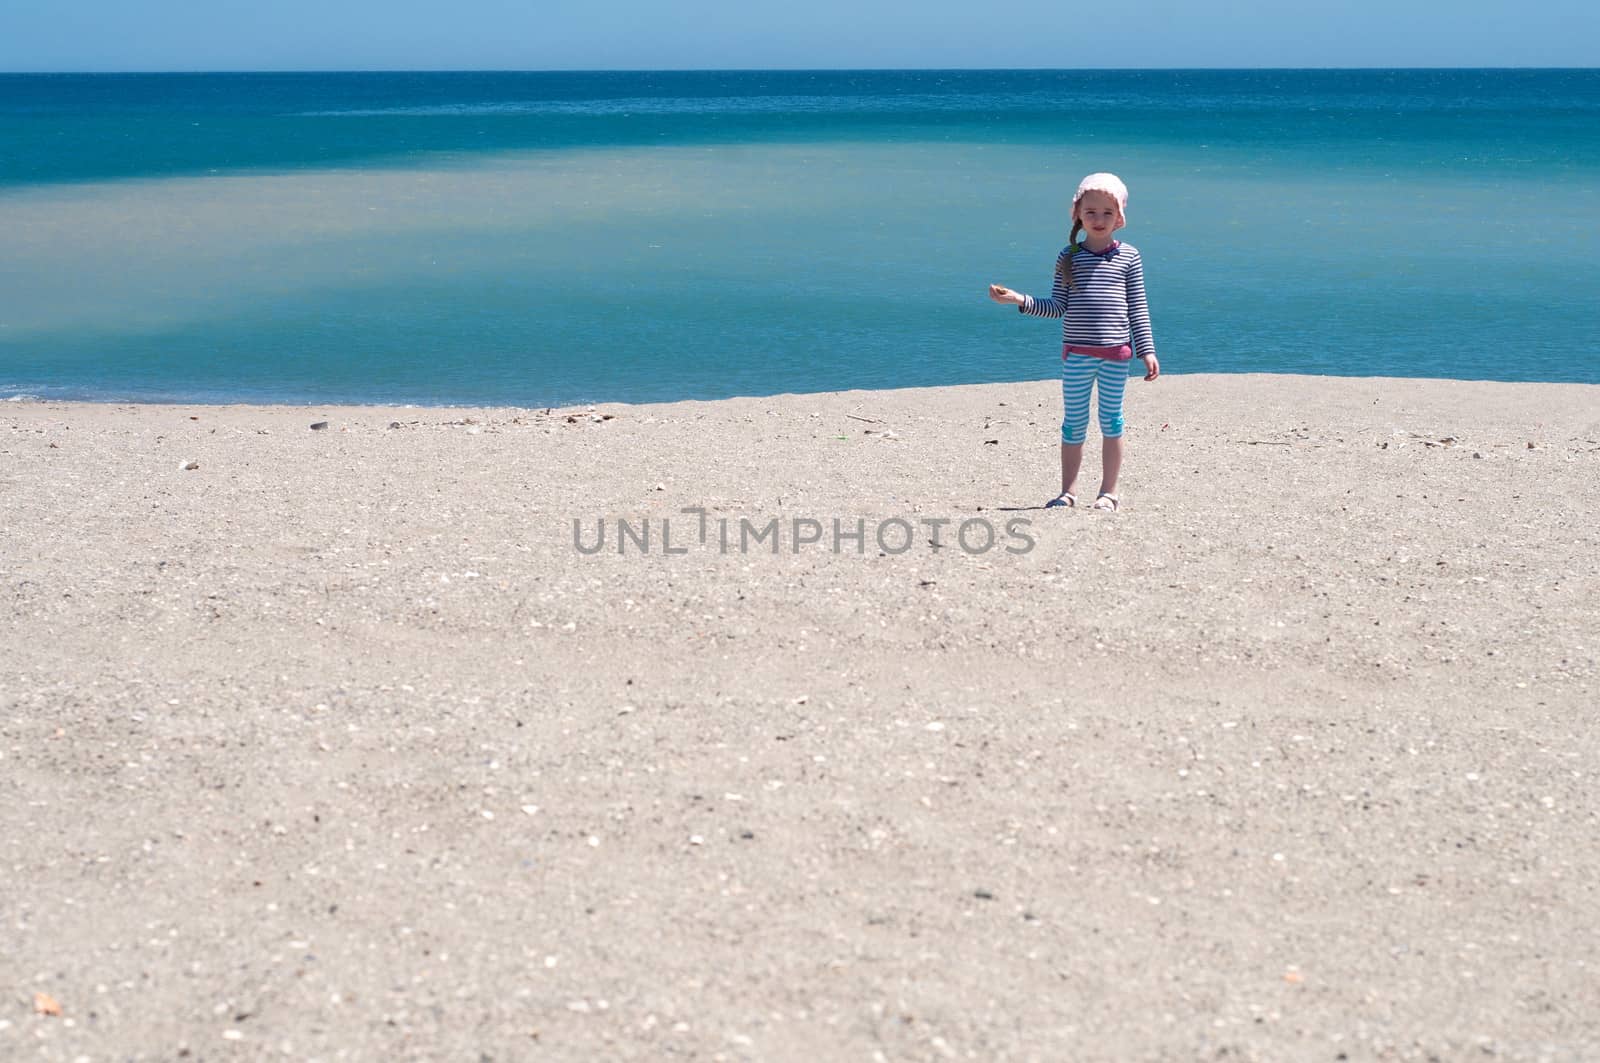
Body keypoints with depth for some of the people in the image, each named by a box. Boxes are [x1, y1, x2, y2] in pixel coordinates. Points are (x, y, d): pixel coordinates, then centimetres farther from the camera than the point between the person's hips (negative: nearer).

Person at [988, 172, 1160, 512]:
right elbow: (1057, 306, 5)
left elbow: (1137, 309, 5)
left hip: (1116, 353, 0)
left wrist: (1146, 351, 1)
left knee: (1111, 420, 5)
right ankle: (1068, 490, 16)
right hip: (1077, 353, 1)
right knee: (1073, 421, 6)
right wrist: (1019, 300, -7)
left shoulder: (1128, 256, 3)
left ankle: (1108, 491, 14)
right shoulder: (1069, 255, 4)